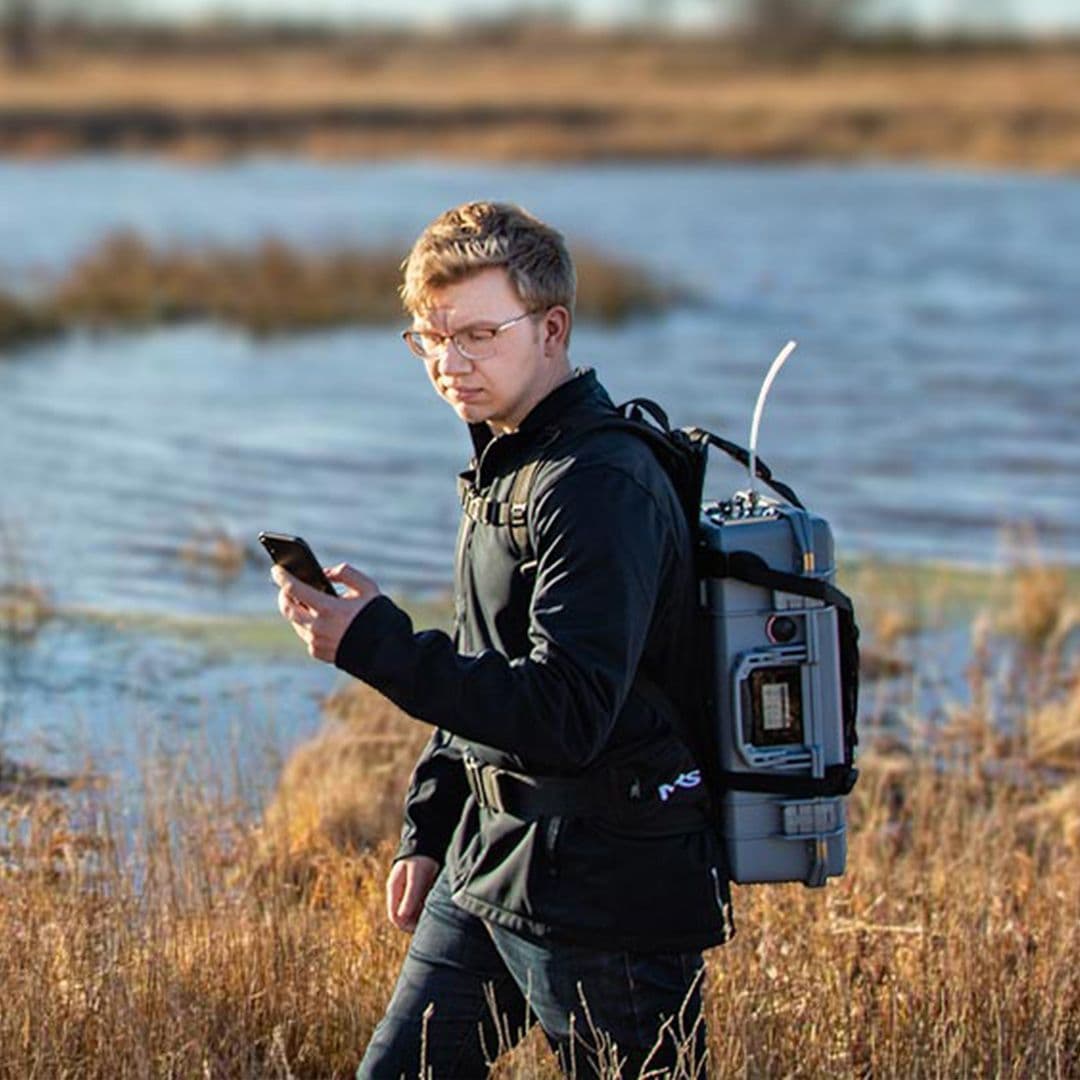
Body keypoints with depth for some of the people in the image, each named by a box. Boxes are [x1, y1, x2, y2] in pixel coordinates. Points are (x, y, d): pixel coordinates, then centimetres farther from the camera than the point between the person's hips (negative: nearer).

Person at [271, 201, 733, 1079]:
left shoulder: (603, 487, -19)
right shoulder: (506, 464, 12)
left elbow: (565, 718, -27)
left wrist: (374, 645, -29)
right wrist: (428, 831, 21)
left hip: (609, 898, -10)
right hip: (487, 864, 10)